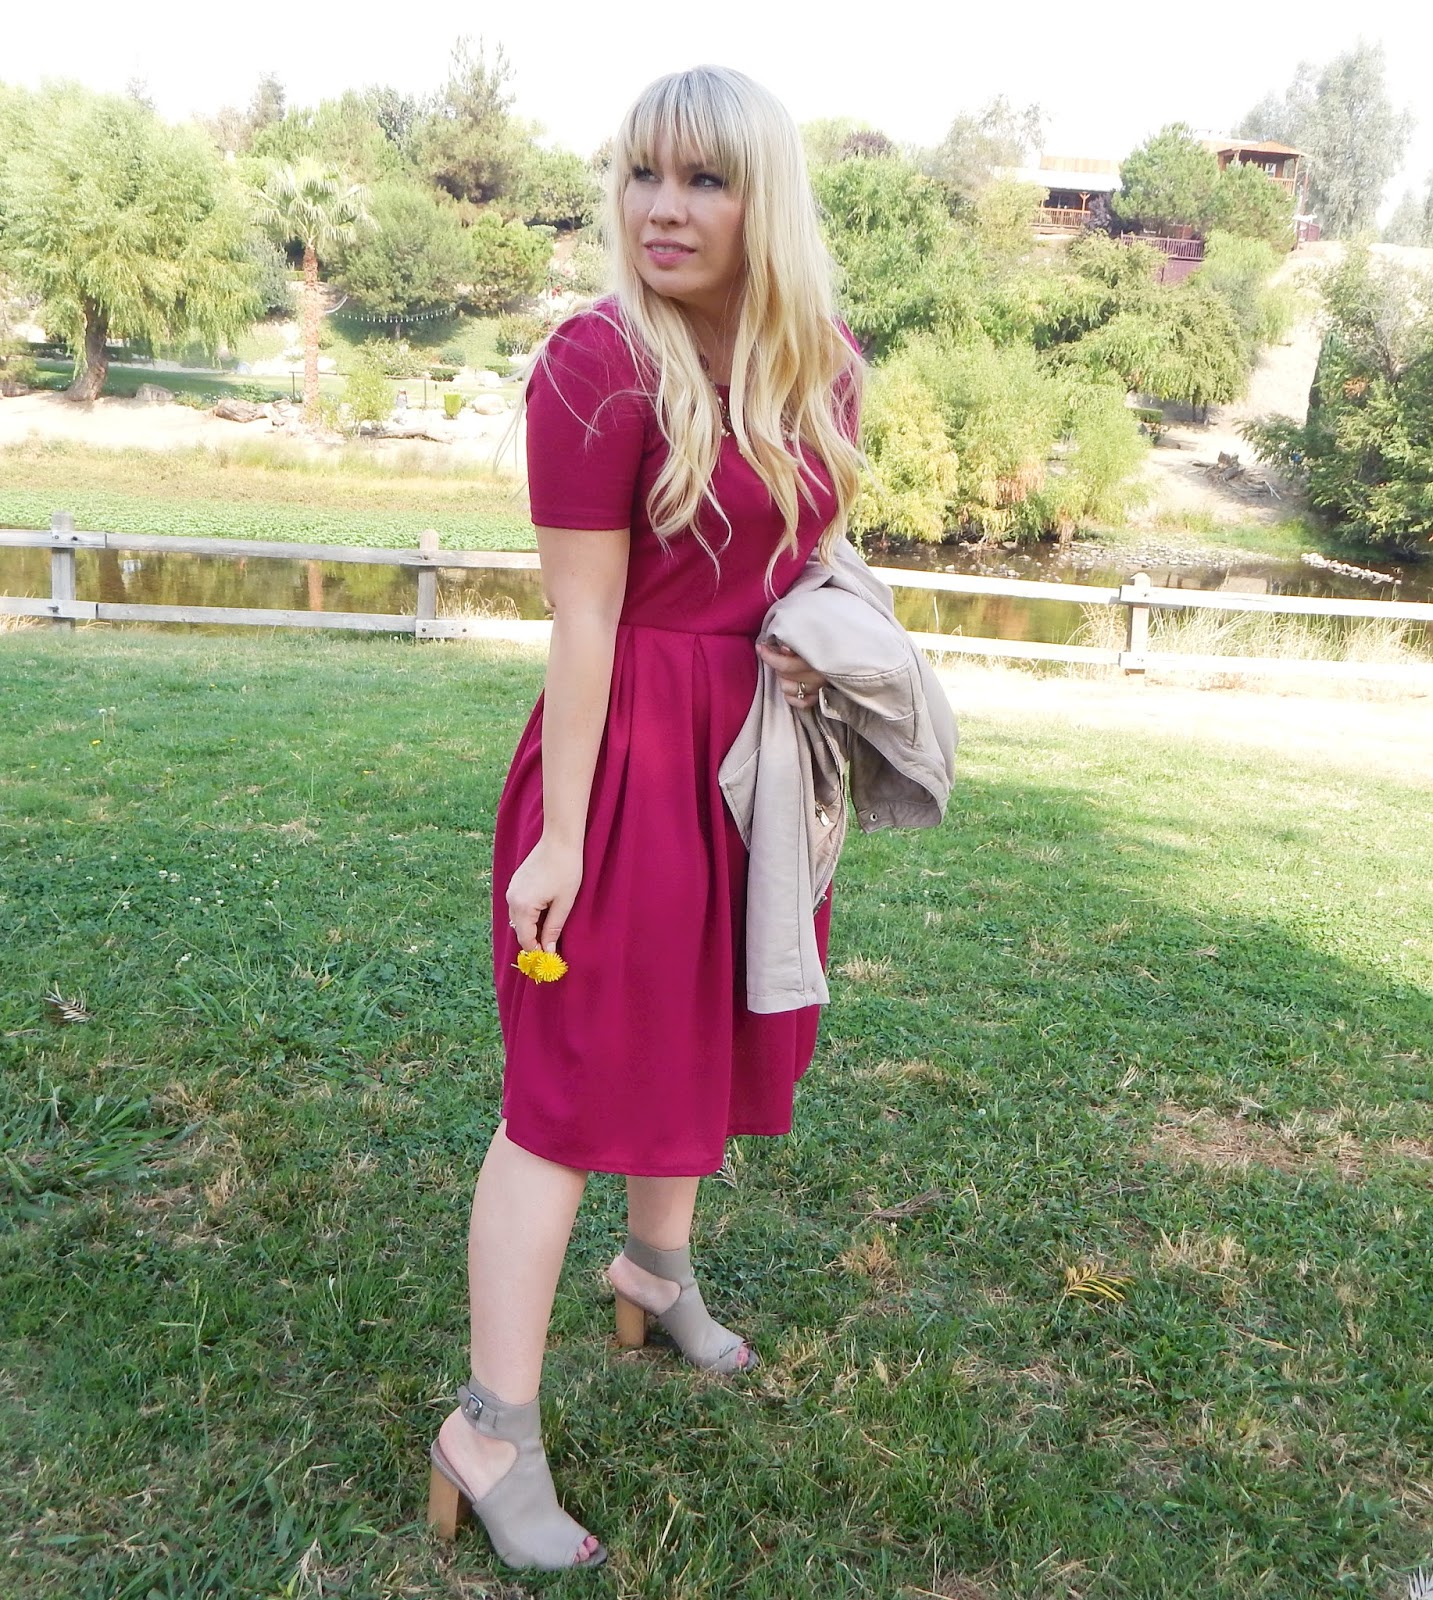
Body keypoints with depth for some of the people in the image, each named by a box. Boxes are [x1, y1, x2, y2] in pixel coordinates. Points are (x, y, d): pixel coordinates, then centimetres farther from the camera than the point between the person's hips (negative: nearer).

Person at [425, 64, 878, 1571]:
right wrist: (558, 835, -18)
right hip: (628, 747, -7)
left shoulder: (823, 367, 4)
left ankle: (658, 1271, 46)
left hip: (758, 751, 7)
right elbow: (582, 616, -18)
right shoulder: (600, 361, -16)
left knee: (700, 1034, 21)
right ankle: (492, 1431, 9)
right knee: (573, 1084, -3)